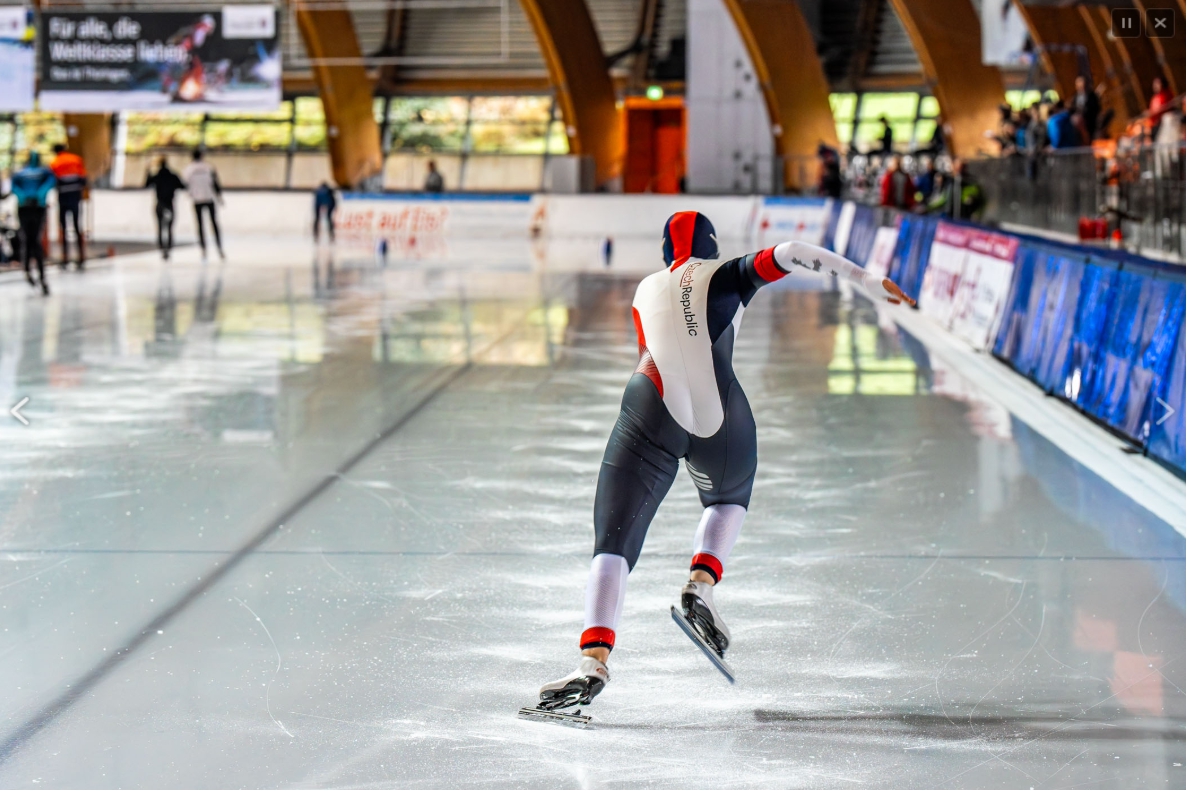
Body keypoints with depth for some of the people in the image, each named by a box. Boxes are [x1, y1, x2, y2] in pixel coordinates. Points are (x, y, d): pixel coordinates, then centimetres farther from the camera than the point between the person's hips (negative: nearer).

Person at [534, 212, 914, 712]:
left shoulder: (646, 291, 28)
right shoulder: (729, 277, 19)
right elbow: (789, 255, 4)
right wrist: (869, 282, 3)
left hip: (652, 413, 0)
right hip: (721, 417, 0)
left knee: (613, 541, -1)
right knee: (729, 502, 32)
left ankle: (594, 660, -21)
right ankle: (700, 585, 6)